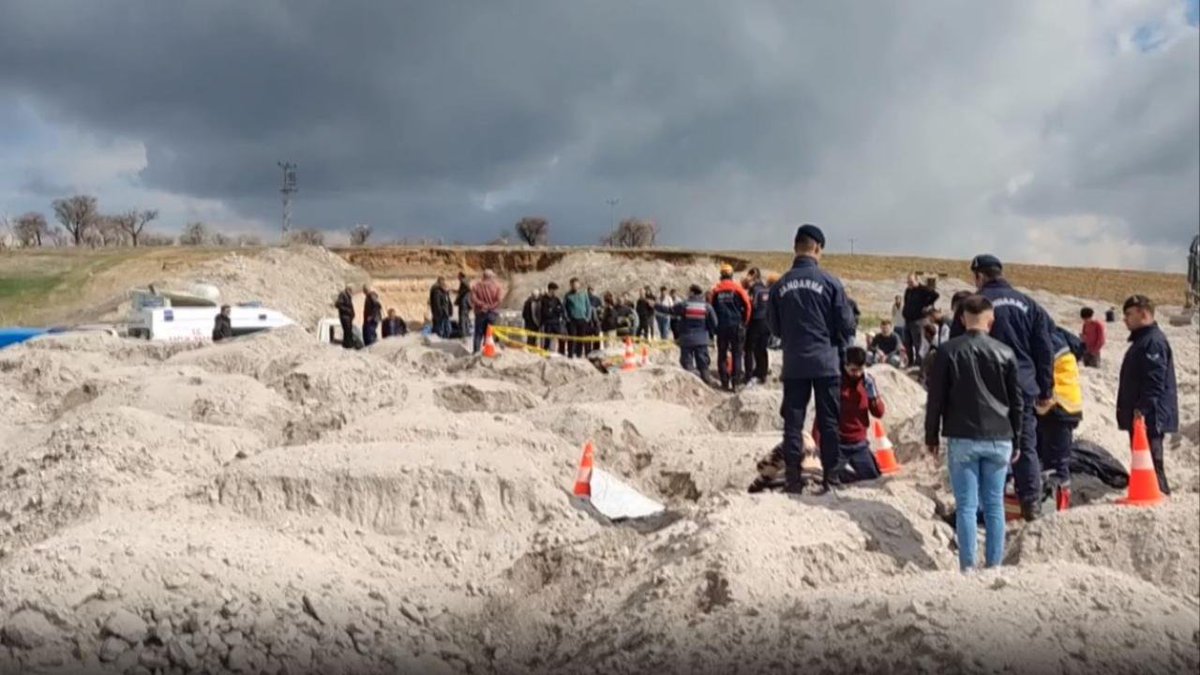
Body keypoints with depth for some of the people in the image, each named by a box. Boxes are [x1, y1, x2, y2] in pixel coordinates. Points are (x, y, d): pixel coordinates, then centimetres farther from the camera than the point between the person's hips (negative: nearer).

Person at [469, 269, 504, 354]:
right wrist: (491, 306, -8)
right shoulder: (497, 285, -4)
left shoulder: (476, 286, 1)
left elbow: (473, 298, -10)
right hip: (493, 312, -1)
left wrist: (482, 305, -7)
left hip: (480, 312, 1)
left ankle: (476, 350, 7)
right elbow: (500, 299, -16)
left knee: (478, 333, 8)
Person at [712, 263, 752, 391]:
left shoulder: (716, 290, 2)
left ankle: (725, 382, 7)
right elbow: (747, 305, -4)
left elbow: (712, 307, 5)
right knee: (737, 354, 4)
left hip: (721, 326, 2)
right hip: (736, 325, -2)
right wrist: (744, 322, 10)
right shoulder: (737, 288, -4)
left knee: (722, 354, 9)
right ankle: (735, 382, -1)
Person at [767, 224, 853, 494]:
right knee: (829, 421, 7)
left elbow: (773, 326, 6)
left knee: (793, 421, 7)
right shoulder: (830, 282, -8)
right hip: (826, 362, -2)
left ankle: (793, 479, 6)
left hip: (793, 365, 2)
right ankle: (830, 477, 9)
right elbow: (845, 324, -3)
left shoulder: (780, 285, -2)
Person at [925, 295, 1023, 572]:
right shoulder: (1005, 353, 3)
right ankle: (994, 565, 10)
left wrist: (932, 436, 8)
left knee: (966, 506, 1)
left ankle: (968, 567, -1)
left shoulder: (948, 351, -3)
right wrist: (1015, 439, 17)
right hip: (999, 440, 2)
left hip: (962, 439, -2)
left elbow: (936, 398, -1)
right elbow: (1018, 401, 8)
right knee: (994, 505, 8)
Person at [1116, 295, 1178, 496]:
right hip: (1140, 415, 11)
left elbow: (1155, 381, -22)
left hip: (1150, 417, -11)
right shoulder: (1141, 340, 20)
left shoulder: (1153, 341, -14)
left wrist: (1142, 409, -25)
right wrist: (1128, 408, 23)